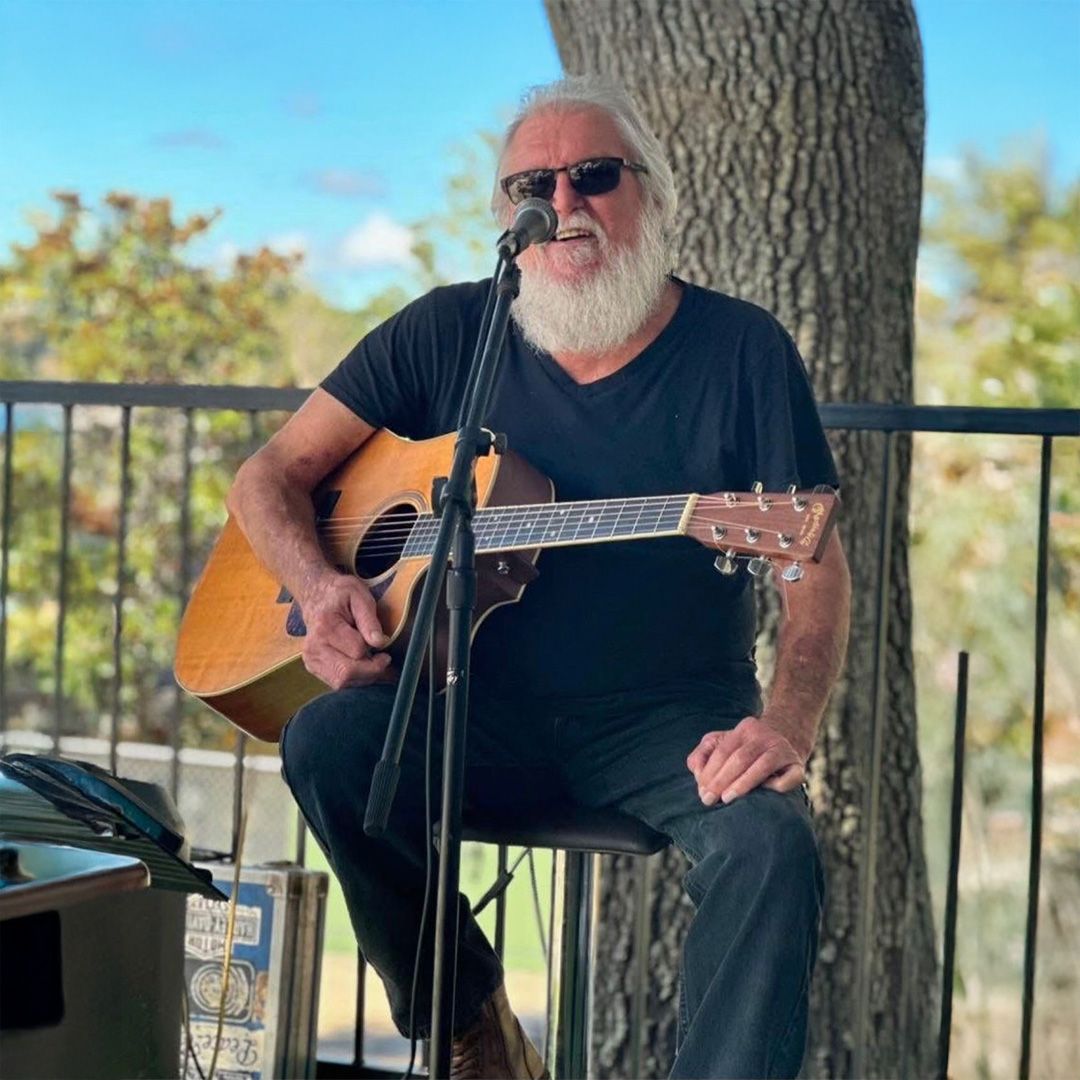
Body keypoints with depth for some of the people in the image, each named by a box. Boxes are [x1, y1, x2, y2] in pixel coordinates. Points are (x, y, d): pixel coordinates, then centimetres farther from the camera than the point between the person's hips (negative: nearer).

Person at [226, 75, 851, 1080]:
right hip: (482, 708, 2)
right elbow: (269, 476, 6)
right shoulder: (451, 334, 5)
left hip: (670, 722, -2)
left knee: (771, 845, -32)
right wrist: (319, 586, -16)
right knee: (326, 741, -27)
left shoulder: (740, 349, 1)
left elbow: (817, 565, -2)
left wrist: (785, 728, -21)